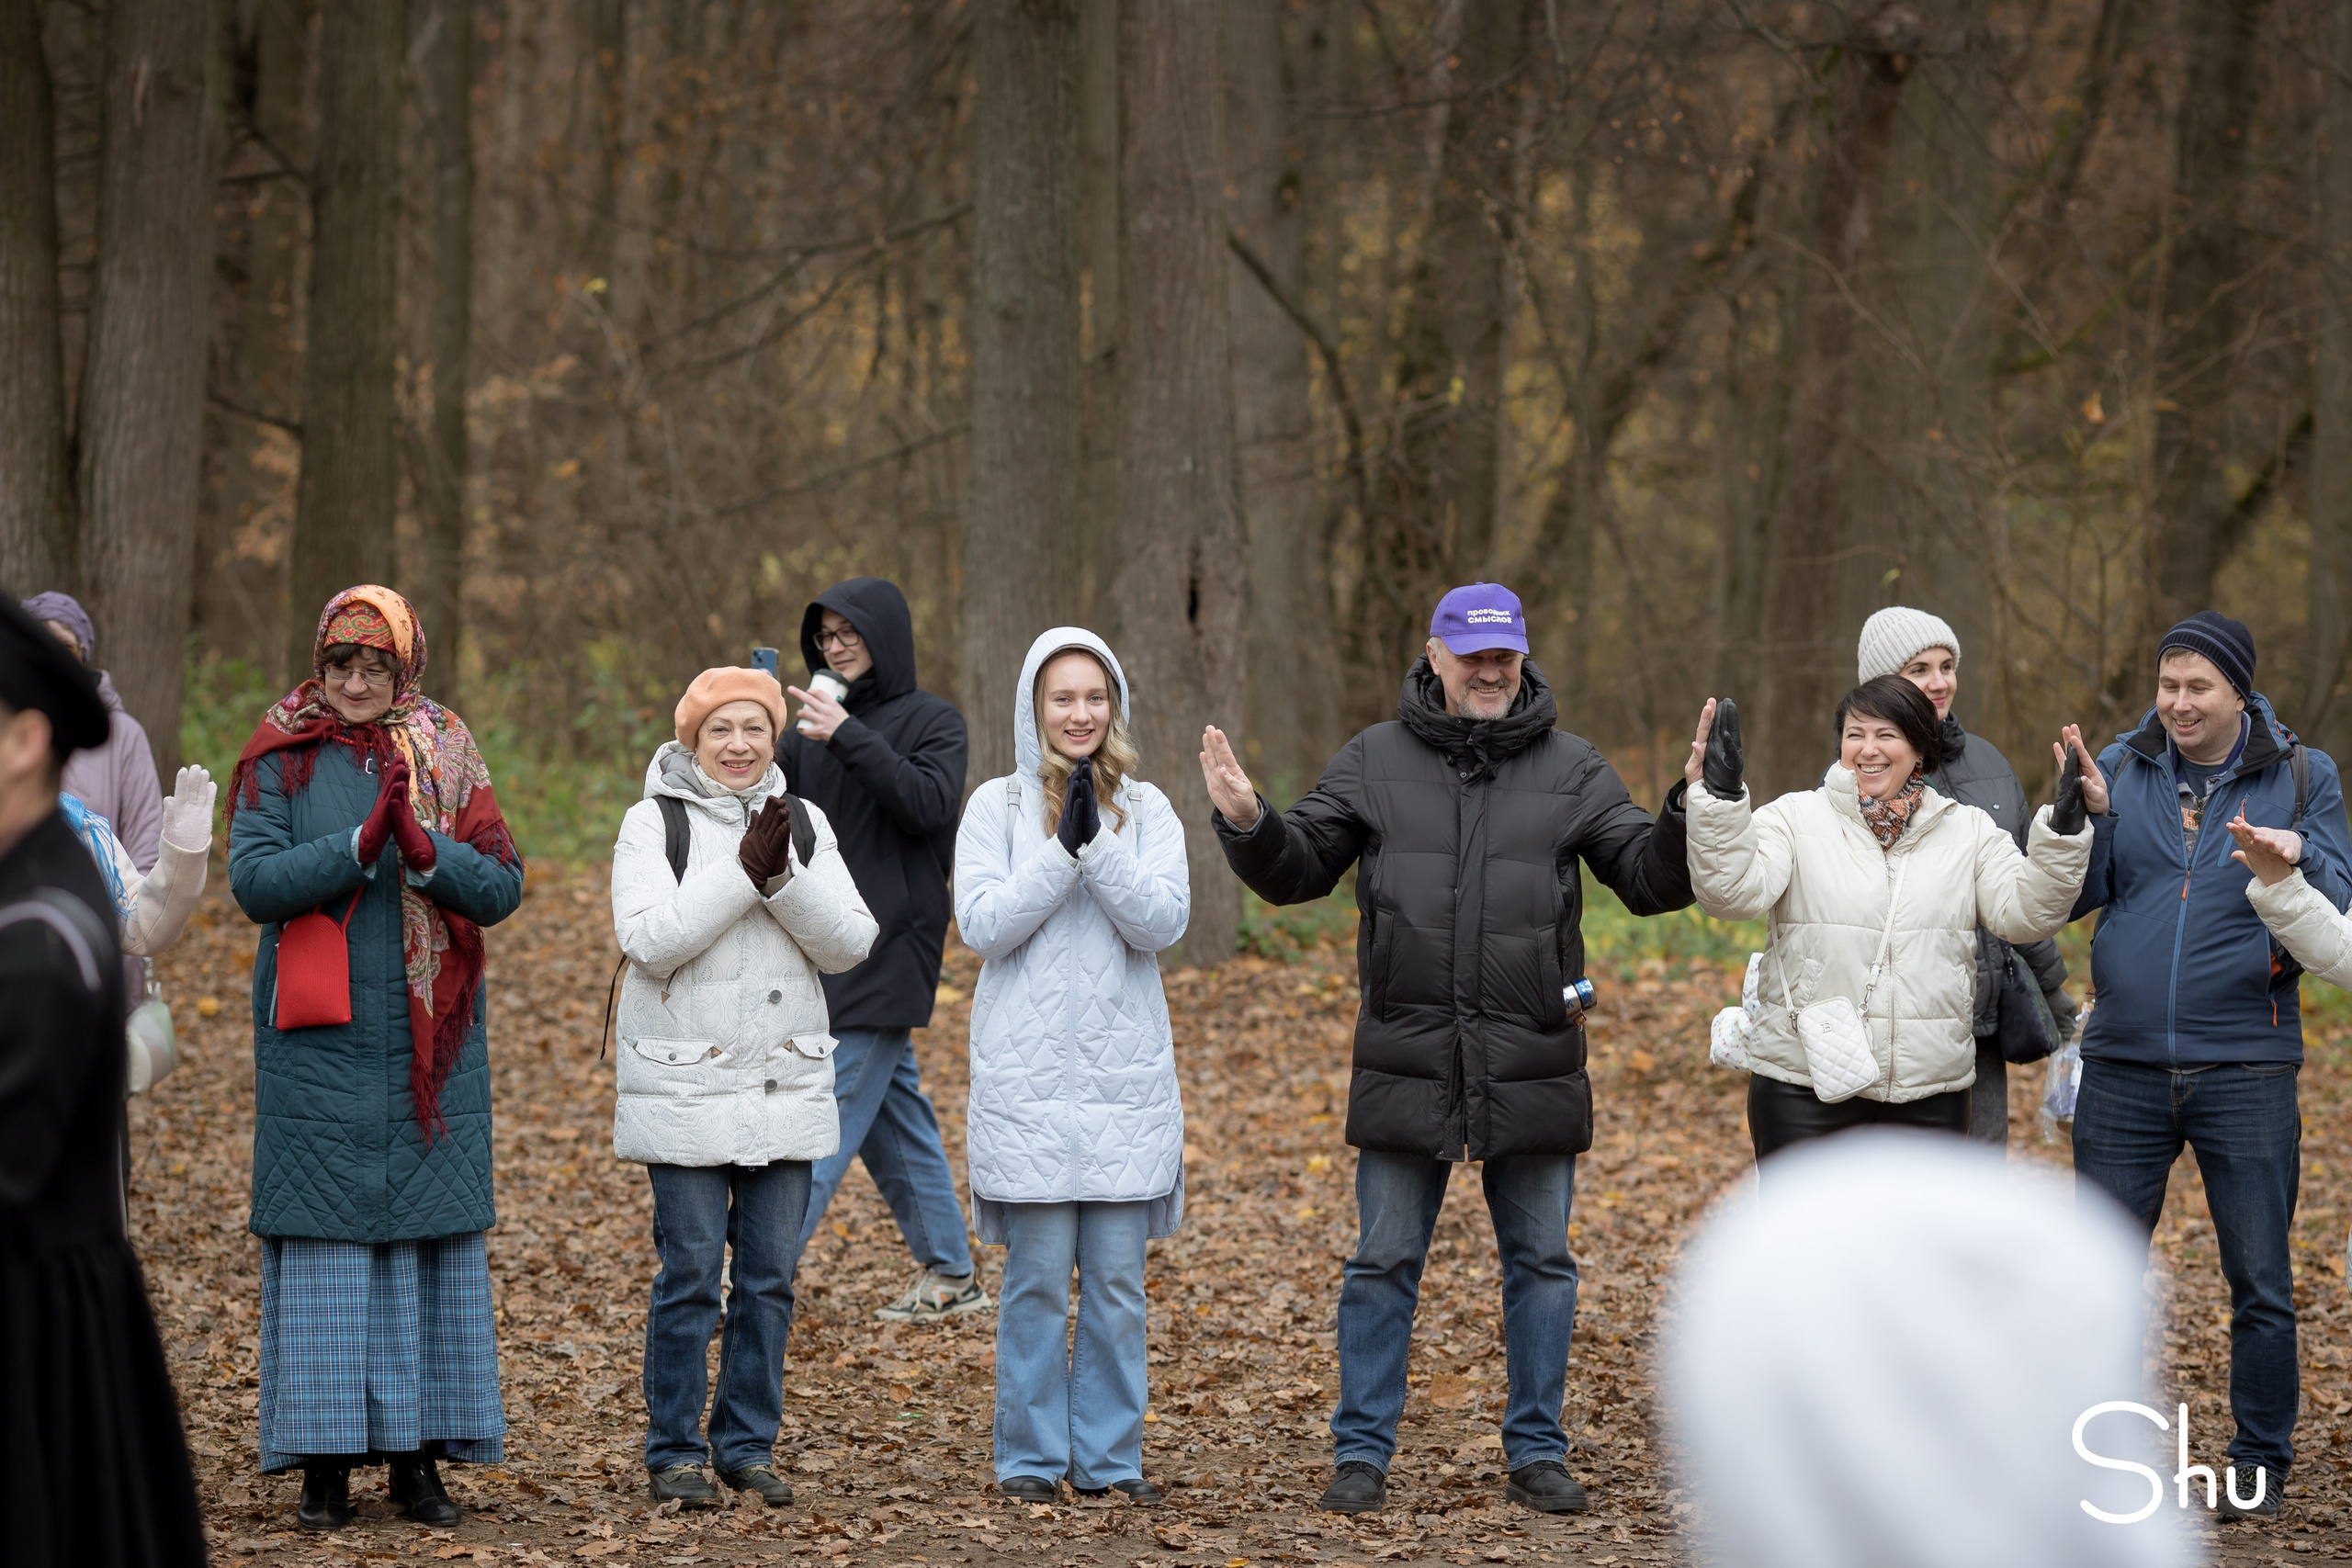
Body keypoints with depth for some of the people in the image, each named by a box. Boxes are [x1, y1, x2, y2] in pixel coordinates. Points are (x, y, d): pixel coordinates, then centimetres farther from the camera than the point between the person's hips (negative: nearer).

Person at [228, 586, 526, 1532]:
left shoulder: (446, 759, 6)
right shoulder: (283, 762, 1)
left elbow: (503, 886, -1)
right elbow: (254, 881, -10)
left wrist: (426, 851, -19)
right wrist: (361, 844, -21)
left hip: (429, 1046, 2)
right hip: (319, 1042, -2)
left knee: (430, 1233, 2)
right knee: (324, 1237, -2)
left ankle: (418, 1452, 9)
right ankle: (324, 1459, 3)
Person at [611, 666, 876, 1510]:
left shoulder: (804, 823, 8)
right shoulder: (654, 823, -3)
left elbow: (850, 942, 0)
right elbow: (650, 941, -15)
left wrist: (783, 877, -15)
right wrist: (743, 872, -18)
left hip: (785, 1082, 4)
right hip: (685, 1084, -4)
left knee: (770, 1273, 6)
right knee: (690, 1272, -3)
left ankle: (749, 1443, 16)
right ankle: (673, 1450, 7)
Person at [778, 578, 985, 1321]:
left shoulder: (933, 722, -3)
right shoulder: (817, 722, 14)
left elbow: (926, 802, -19)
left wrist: (849, 738, -24)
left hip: (889, 948, -7)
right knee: (892, 1116, 9)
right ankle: (949, 1274, 15)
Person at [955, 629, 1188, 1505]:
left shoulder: (1146, 810, 6)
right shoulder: (996, 807, 2)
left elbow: (1165, 921, -7)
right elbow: (982, 924, -9)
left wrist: (1099, 843, -18)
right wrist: (1062, 850, -16)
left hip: (1127, 1072, 2)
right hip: (1027, 1071, -2)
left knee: (1118, 1280, 3)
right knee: (1037, 1277, -1)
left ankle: (1109, 1457, 11)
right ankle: (1030, 1458, 8)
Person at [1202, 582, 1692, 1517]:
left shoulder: (1571, 770, 4)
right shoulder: (1374, 764, 4)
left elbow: (1648, 878, 2)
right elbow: (1298, 871, 7)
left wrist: (1689, 819, -17)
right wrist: (1248, 825, -13)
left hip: (1531, 1068, 1)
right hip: (1407, 1065, -1)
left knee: (1540, 1263, 8)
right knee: (1384, 1263, 5)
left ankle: (1537, 1451, 19)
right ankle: (1362, 1452, 13)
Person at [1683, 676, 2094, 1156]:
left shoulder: (1969, 830, 8)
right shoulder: (1794, 819, 0)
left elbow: (2025, 914, -2)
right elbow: (1734, 893, -14)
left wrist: (2064, 830, -16)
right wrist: (1718, 797, -26)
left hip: (1930, 1092, 3)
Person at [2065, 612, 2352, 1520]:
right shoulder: (2122, 768, 5)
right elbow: (2068, 898, 1)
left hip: (2246, 1065, -2)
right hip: (2124, 1065, 2)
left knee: (2261, 1283, 3)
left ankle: (2261, 1467, 16)